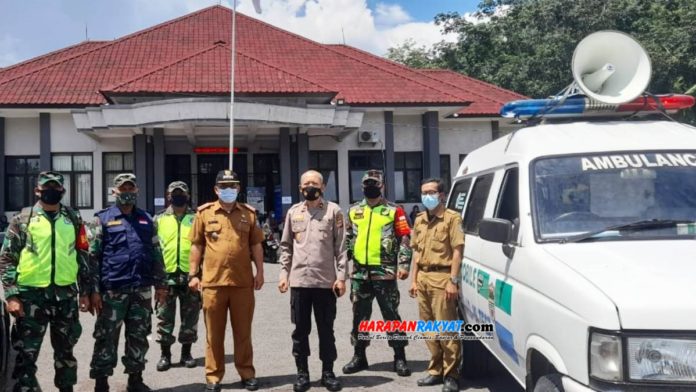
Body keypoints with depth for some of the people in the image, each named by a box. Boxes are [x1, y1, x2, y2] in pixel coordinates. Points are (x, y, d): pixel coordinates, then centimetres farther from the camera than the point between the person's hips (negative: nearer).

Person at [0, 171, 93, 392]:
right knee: (26, 353, -2)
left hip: (65, 294, 3)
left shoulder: (73, 219, 8)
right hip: (31, 294, -3)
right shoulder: (22, 219, 0)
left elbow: (83, 256, 11)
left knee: (65, 350, 16)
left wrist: (86, 291, 6)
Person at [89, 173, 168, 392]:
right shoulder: (103, 219, 1)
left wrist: (161, 284, 9)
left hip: (142, 289, 4)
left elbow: (156, 254, 14)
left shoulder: (146, 219, 13)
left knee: (139, 337, 10)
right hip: (112, 289, -4)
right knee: (106, 337, 0)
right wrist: (94, 290, -8)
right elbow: (93, 256, -2)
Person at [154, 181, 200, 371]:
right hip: (166, 275, 0)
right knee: (165, 316, 3)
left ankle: (186, 353, 19)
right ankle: (165, 354, 14)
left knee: (190, 316, 7)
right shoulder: (159, 219, 7)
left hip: (190, 275, 0)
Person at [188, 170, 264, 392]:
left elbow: (256, 245, 10)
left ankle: (247, 374, 20)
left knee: (243, 332, 10)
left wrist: (260, 271, 4)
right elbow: (196, 245, 6)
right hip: (213, 282, -1)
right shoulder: (204, 213, 4)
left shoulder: (248, 213, 7)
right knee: (214, 333, 7)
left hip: (243, 282, 1)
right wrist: (193, 274, 1)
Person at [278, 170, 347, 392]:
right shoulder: (293, 212, 10)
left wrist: (341, 276, -6)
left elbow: (341, 247, -1)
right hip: (299, 280, 2)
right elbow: (286, 246, 12)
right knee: (300, 329, 8)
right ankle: (302, 373, 18)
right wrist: (284, 273, 3)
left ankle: (328, 372, 17)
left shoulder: (333, 211, 2)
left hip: (326, 280, -2)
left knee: (326, 329, 6)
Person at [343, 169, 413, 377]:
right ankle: (359, 357, 22)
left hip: (385, 272, -4)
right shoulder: (353, 211, 12)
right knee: (360, 316, 11)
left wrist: (404, 264, -11)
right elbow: (347, 240, 16)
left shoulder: (394, 211, 1)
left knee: (391, 315, 1)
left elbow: (405, 240, -2)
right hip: (359, 273, 4)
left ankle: (400, 358, 8)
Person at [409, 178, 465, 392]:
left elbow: (457, 251, -10)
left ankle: (451, 375, 3)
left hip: (441, 279, -7)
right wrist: (414, 280, 15)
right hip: (423, 280, 7)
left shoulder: (452, 218, -5)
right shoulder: (419, 220, 17)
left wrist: (453, 280, -16)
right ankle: (436, 371, 23)